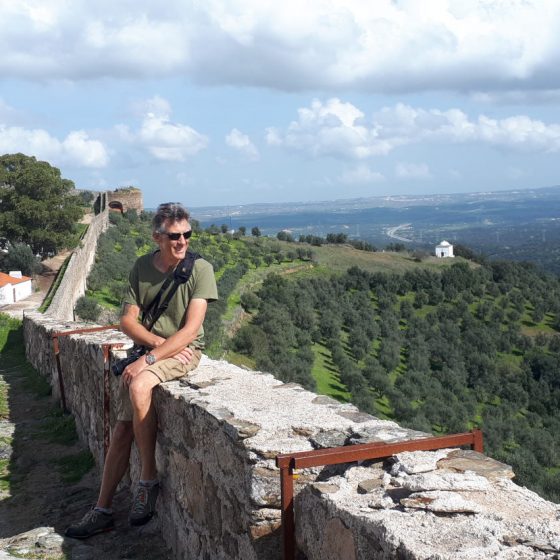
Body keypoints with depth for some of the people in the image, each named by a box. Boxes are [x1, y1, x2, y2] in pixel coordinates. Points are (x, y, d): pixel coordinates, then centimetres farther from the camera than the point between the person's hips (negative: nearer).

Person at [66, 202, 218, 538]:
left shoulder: (200, 268, -9)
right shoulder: (142, 267, 4)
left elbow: (191, 329, -16)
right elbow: (128, 320, 4)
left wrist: (149, 359, -21)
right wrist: (159, 341, -13)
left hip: (184, 352, -5)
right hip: (147, 348, 5)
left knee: (139, 387, -33)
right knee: (122, 430, -1)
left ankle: (149, 481, -16)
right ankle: (102, 511, 11)